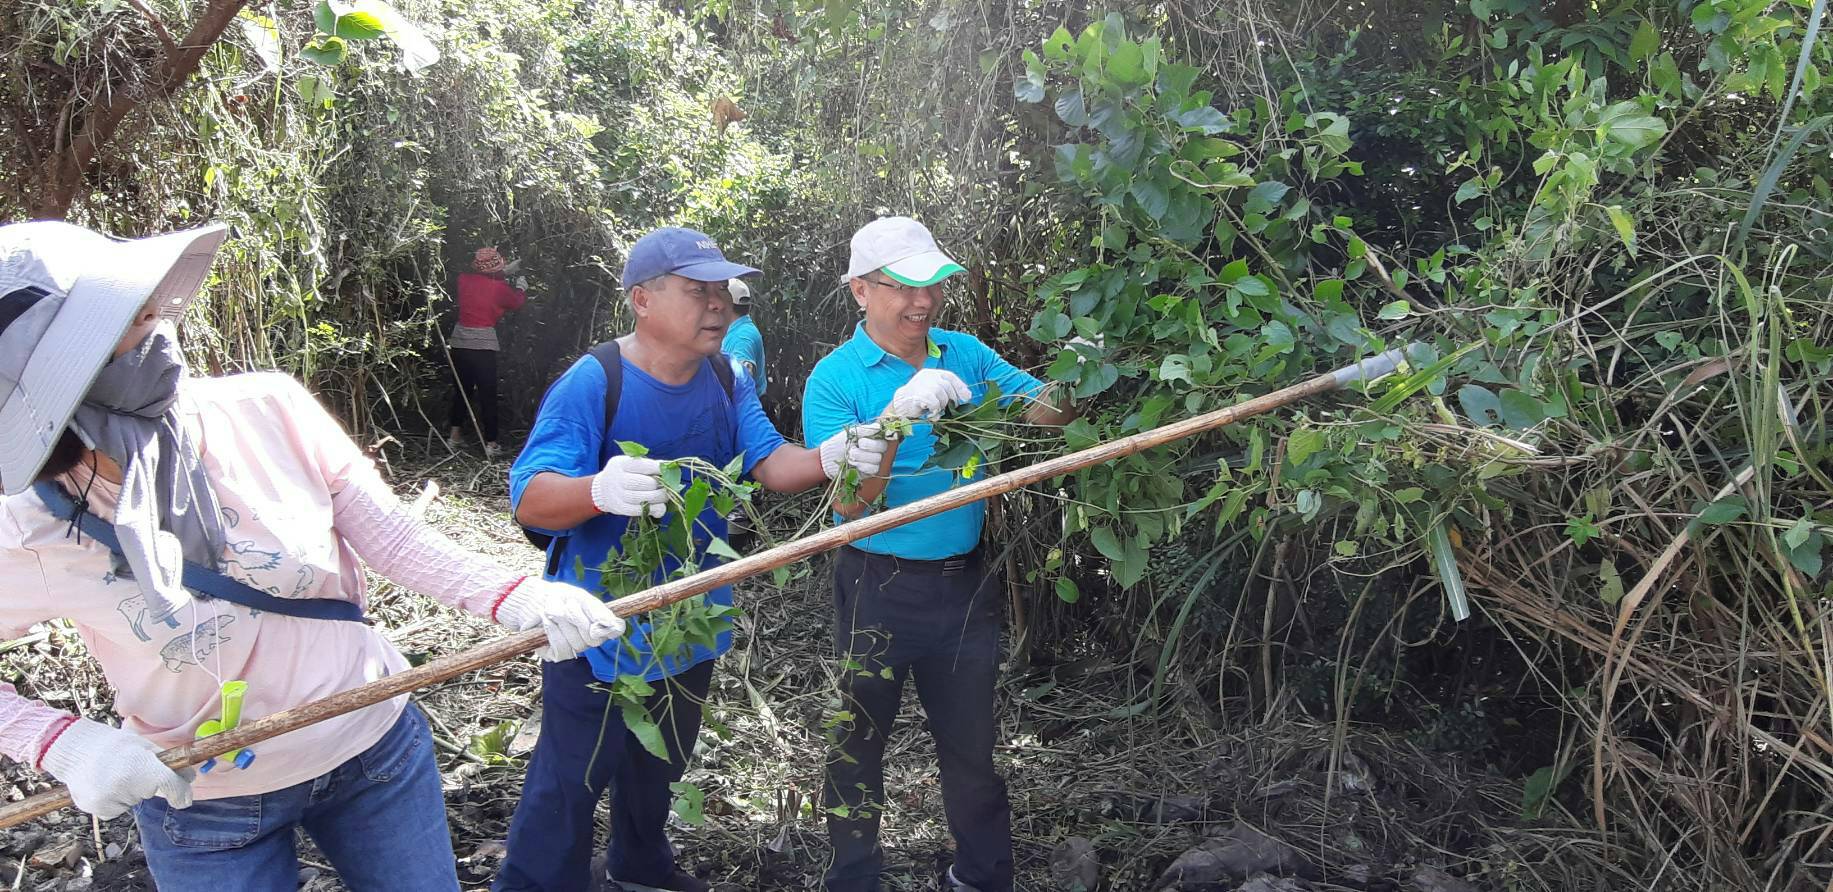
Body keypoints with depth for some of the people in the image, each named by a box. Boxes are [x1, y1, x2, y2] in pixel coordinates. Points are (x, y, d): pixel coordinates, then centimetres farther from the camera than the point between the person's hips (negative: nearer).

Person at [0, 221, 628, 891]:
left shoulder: (267, 410, -19)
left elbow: (390, 538, -10)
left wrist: (512, 598, -24)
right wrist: (65, 742, -20)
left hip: (374, 743, 1)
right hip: (203, 807, -1)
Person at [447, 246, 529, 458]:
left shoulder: (464, 279, 2)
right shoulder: (500, 288, -8)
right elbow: (517, 302, 12)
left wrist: (505, 271, 29)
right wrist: (522, 287, 30)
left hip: (459, 343, 5)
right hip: (483, 345, -4)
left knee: (461, 390, 18)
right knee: (488, 395, 2)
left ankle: (455, 435, 25)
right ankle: (490, 443, 4)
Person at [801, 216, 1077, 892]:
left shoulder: (966, 355, 2)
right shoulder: (835, 378, -11)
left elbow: (1038, 414, -5)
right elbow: (848, 499, -19)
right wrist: (897, 415, -32)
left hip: (964, 581, 3)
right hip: (878, 587, -3)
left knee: (970, 737, 16)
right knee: (860, 735, 12)